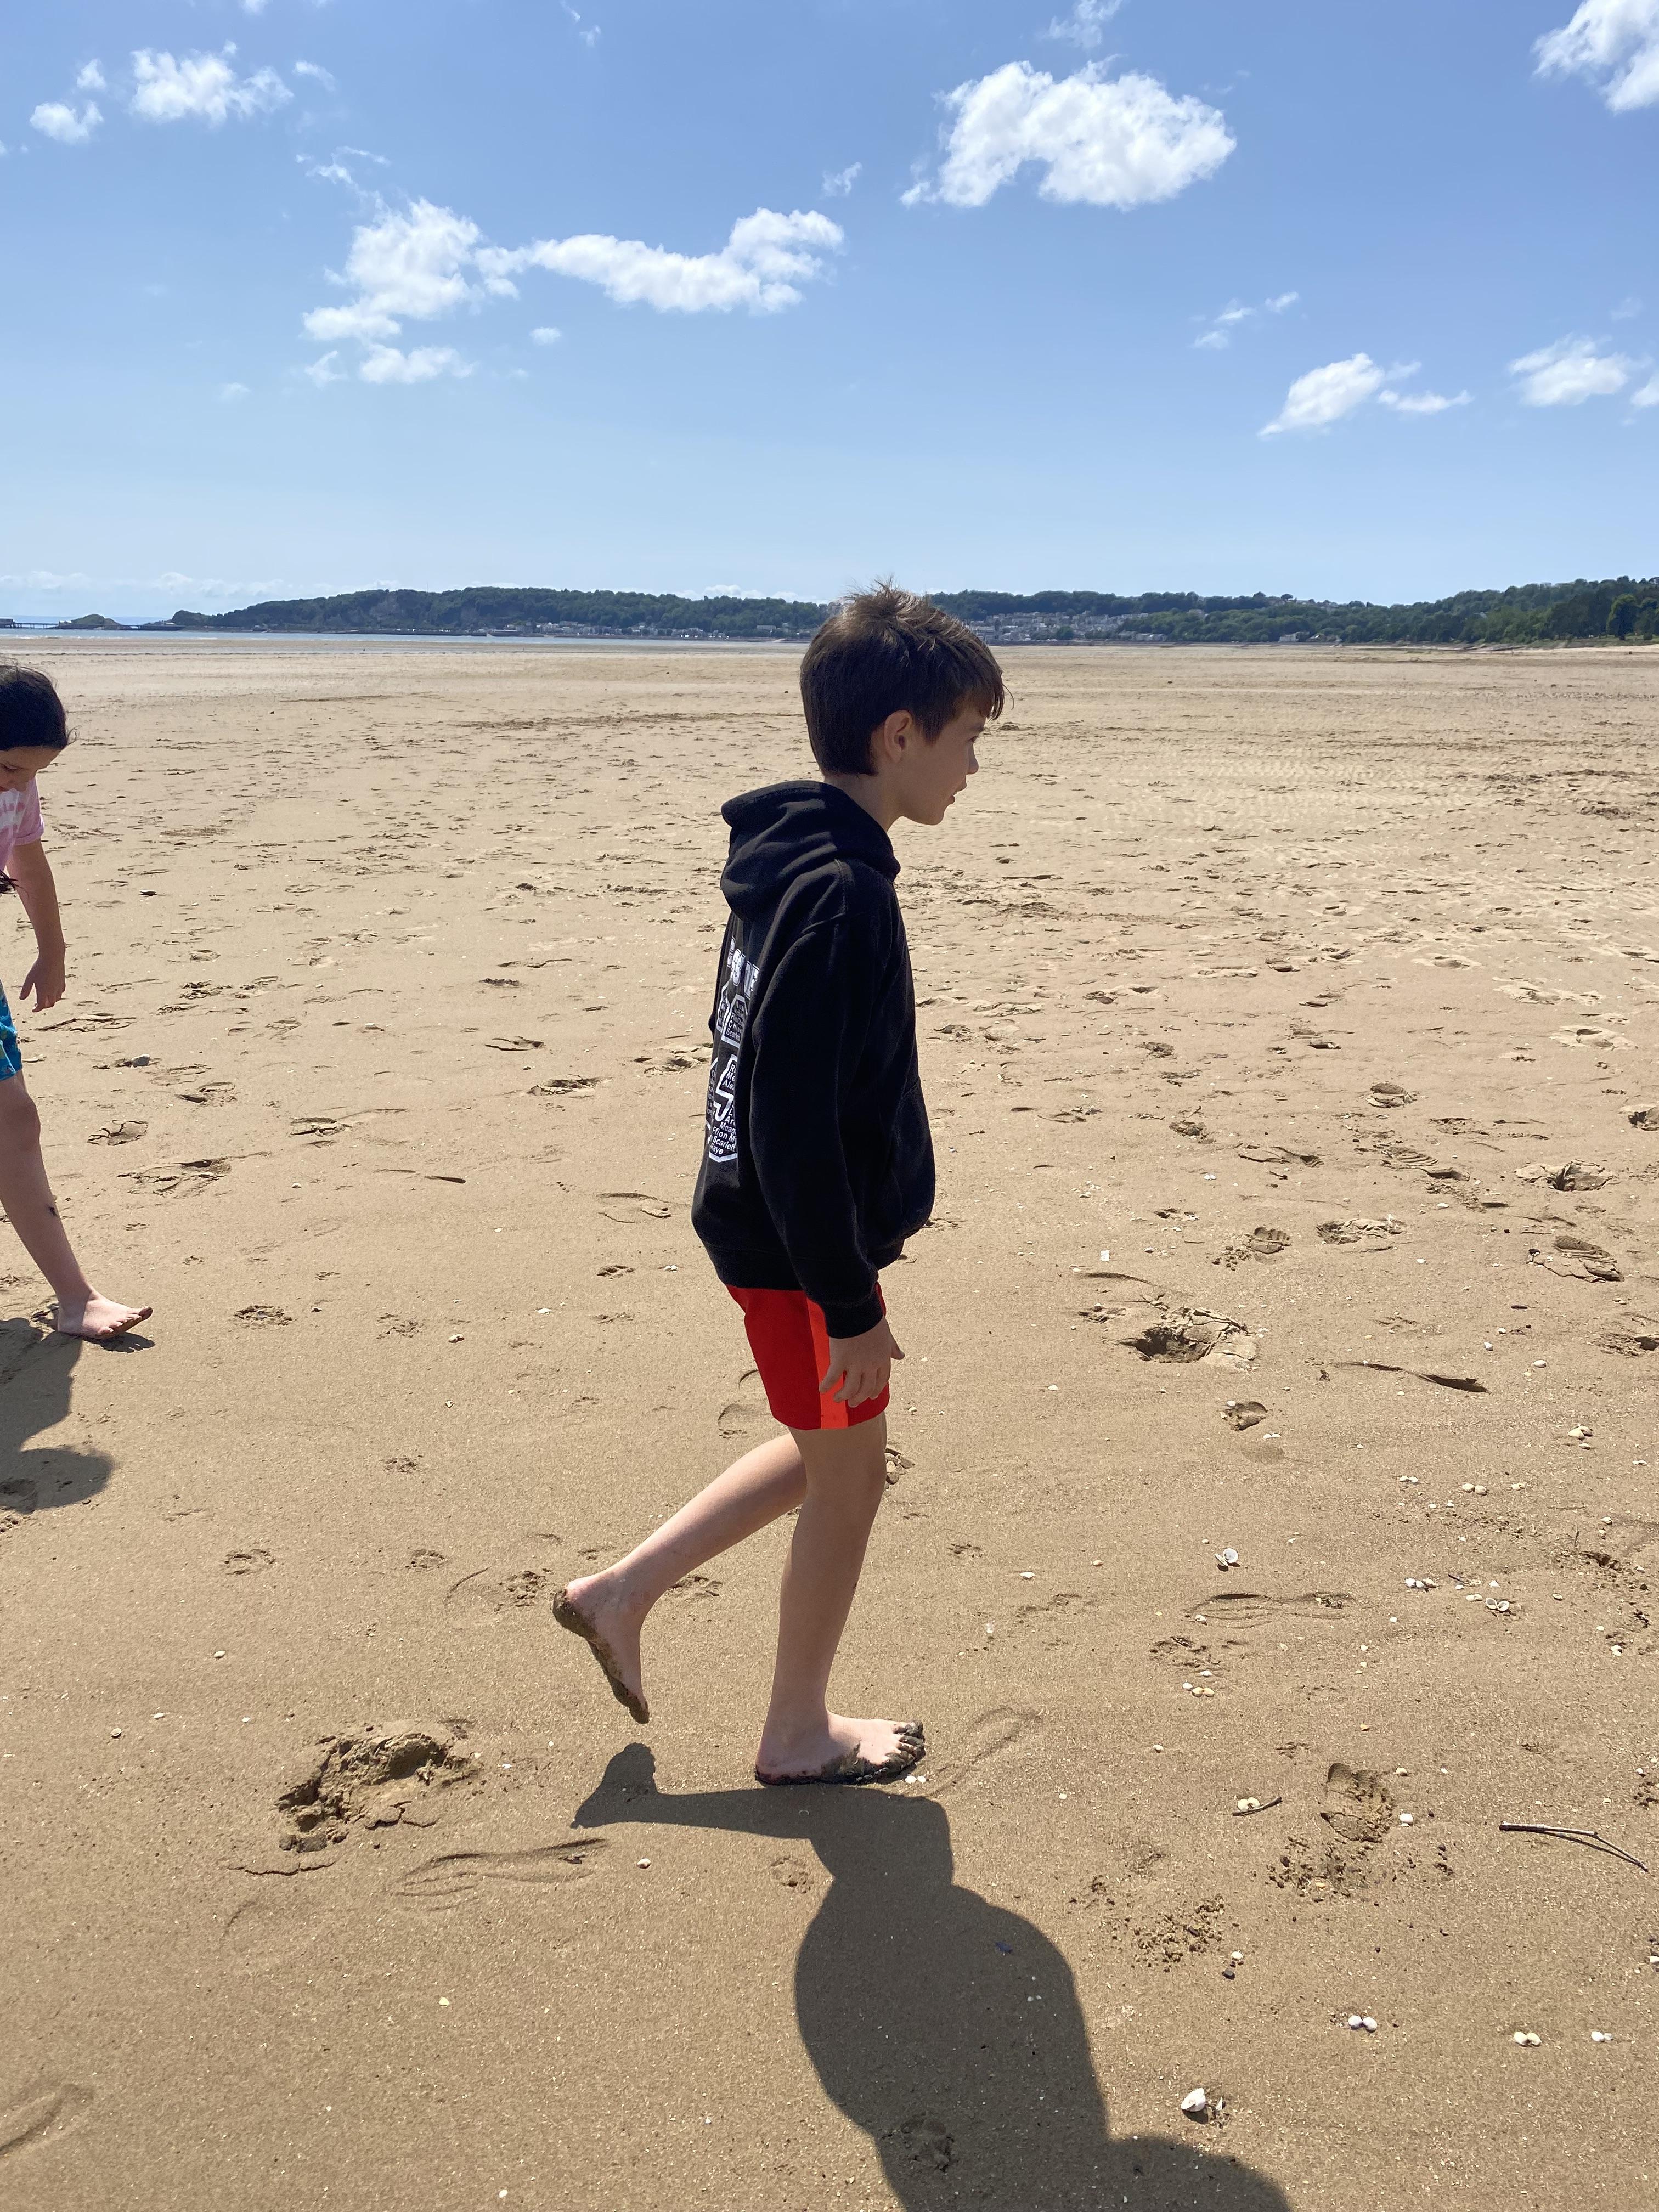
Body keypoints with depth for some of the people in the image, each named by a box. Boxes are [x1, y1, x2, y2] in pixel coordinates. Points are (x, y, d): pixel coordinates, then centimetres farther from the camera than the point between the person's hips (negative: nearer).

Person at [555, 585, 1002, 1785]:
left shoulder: (789, 862, 6)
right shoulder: (841, 897, -26)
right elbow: (797, 1126, -27)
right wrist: (851, 1305, -20)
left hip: (766, 1225, 9)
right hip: (803, 1249, -9)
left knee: (829, 1451, 24)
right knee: (850, 1470, 10)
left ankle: (624, 1590, 32)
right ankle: (801, 1733, 31)